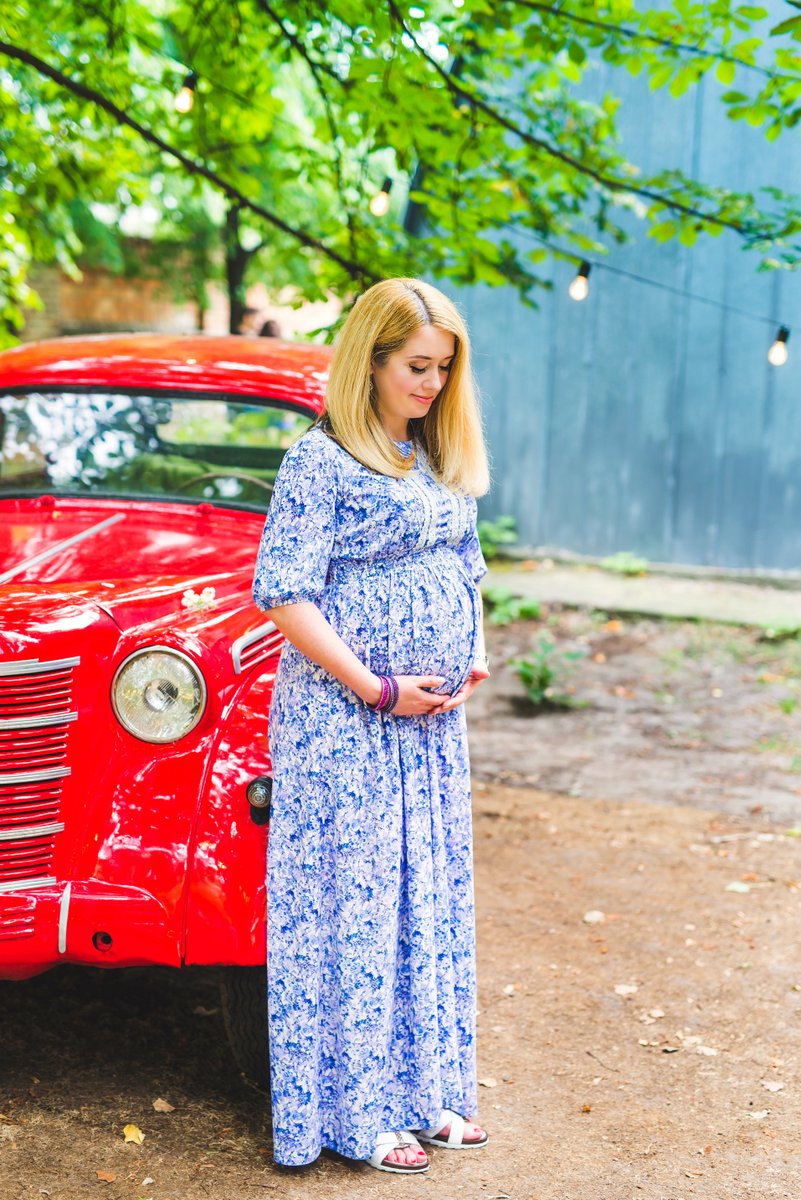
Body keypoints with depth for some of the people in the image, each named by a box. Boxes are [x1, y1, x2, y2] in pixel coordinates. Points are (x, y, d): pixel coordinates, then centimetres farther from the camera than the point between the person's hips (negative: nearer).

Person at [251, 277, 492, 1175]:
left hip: (433, 717, 8)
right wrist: (378, 690, -17)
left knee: (431, 899, 12)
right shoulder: (321, 460, -12)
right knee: (353, 899, 0)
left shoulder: (439, 460, 12)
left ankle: (425, 1090, 25)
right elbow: (284, 596, -16)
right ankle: (356, 1112, 11)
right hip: (344, 718, -8)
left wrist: (474, 655, 6)